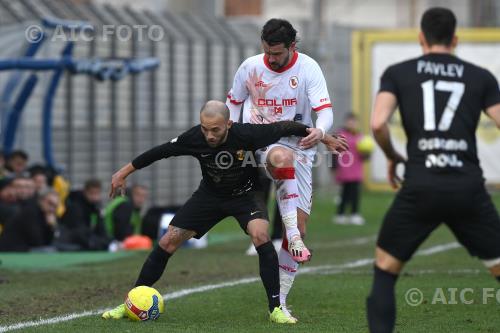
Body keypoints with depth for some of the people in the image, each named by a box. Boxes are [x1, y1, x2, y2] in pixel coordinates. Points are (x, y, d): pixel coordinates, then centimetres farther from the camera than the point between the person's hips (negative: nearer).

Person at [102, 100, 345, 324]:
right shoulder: (194, 138, -26)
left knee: (260, 235, -30)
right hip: (210, 193, 2)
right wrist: (124, 173, -3)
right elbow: (160, 152, -11)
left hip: (245, 194, -2)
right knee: (167, 242, -4)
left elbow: (284, 128, -18)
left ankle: (275, 309, -20)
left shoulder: (247, 135, -33)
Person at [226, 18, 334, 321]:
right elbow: (233, 103, 13)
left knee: (300, 226, -4)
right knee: (283, 157, -41)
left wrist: (320, 131, -40)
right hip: (259, 142, -1)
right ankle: (293, 238, -41)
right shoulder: (250, 67, -2)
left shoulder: (308, 68, -7)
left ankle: (279, 302, 5)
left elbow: (325, 111, -17)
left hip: (300, 148, 1)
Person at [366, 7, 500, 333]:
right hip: (468, 188, 1)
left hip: (420, 187, 0)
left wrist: (392, 157, 13)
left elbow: (378, 124, -5)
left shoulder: (398, 73, 9)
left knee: (385, 268, 17)